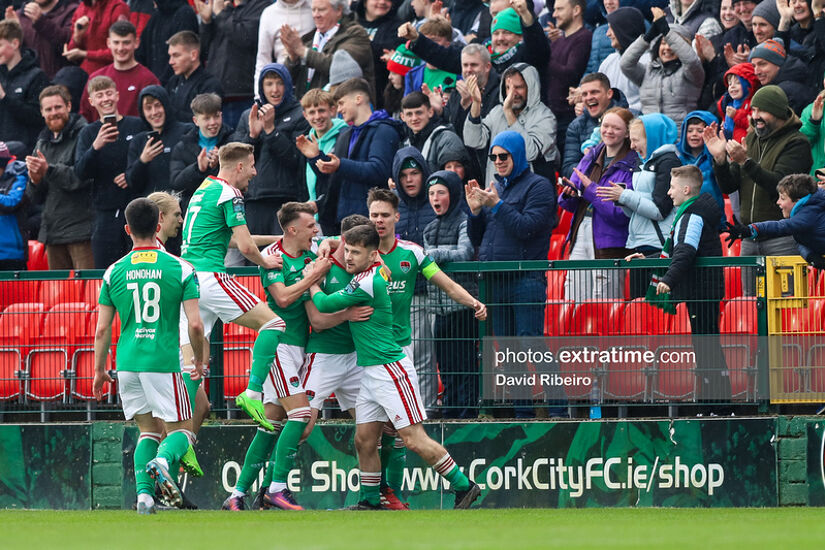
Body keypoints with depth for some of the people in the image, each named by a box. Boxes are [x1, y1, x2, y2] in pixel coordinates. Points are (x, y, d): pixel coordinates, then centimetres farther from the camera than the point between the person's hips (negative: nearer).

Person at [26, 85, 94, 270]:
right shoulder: (42, 144, 19)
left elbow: (84, 177, -18)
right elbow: (35, 198, 18)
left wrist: (49, 170, -23)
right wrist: (35, 180, -4)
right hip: (52, 231, 8)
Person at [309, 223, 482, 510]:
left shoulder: (367, 283, -19)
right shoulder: (377, 271, 10)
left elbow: (325, 305, -9)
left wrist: (312, 284, 10)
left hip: (391, 370, -10)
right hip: (370, 372, 10)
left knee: (413, 439, -10)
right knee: (364, 440, 8)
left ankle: (464, 487, -4)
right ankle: (370, 502, 17)